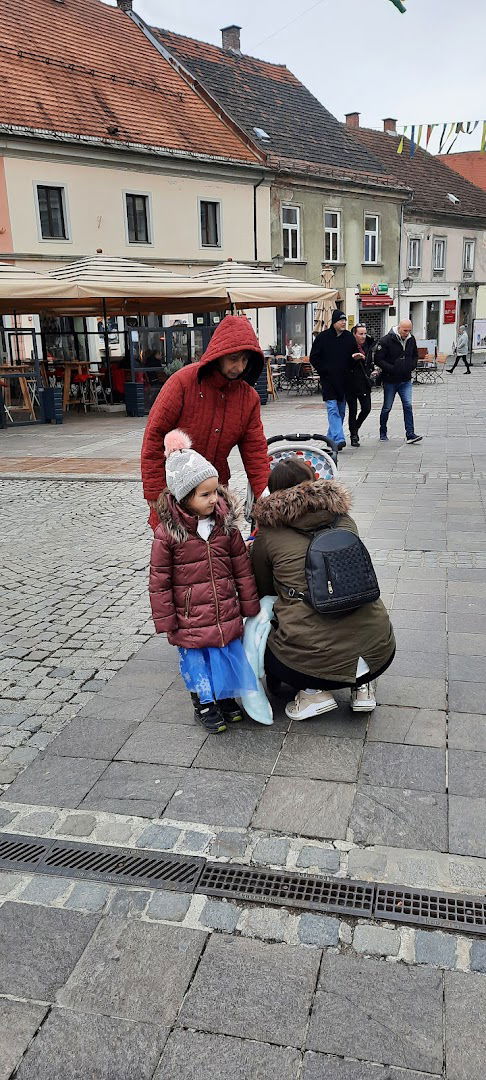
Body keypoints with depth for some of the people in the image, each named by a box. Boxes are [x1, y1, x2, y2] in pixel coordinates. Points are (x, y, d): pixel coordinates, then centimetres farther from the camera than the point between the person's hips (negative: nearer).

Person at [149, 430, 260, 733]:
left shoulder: (226, 523, -5)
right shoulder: (168, 532, -16)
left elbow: (242, 568, 4)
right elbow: (159, 581, -10)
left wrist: (250, 606, 8)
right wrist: (166, 622, -7)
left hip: (226, 614, 3)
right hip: (190, 620, -3)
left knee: (229, 654, 15)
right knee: (196, 661, 11)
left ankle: (226, 697, 38)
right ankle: (204, 703, 32)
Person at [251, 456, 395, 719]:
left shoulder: (268, 535, 2)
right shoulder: (343, 518, 11)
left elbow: (262, 592, 17)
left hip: (316, 657, -3)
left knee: (262, 644, 28)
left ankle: (315, 692, 8)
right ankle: (361, 685, 19)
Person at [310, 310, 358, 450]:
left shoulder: (349, 337, 8)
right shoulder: (322, 337, -3)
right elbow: (313, 358, 1)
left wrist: (348, 370, 6)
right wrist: (323, 371, -6)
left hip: (344, 380, 5)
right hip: (328, 380, -5)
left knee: (341, 411, 10)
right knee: (332, 409, -14)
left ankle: (331, 437, 24)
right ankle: (338, 439, -22)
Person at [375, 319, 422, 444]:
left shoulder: (411, 340, 4)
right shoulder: (386, 340, -13)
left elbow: (415, 355, 20)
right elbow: (378, 359, -14)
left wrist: (412, 366, 2)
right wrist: (391, 369, -21)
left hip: (406, 380, 4)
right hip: (390, 381, -4)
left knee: (408, 406, -6)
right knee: (387, 408, 8)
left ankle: (410, 434, -6)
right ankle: (383, 433, 24)